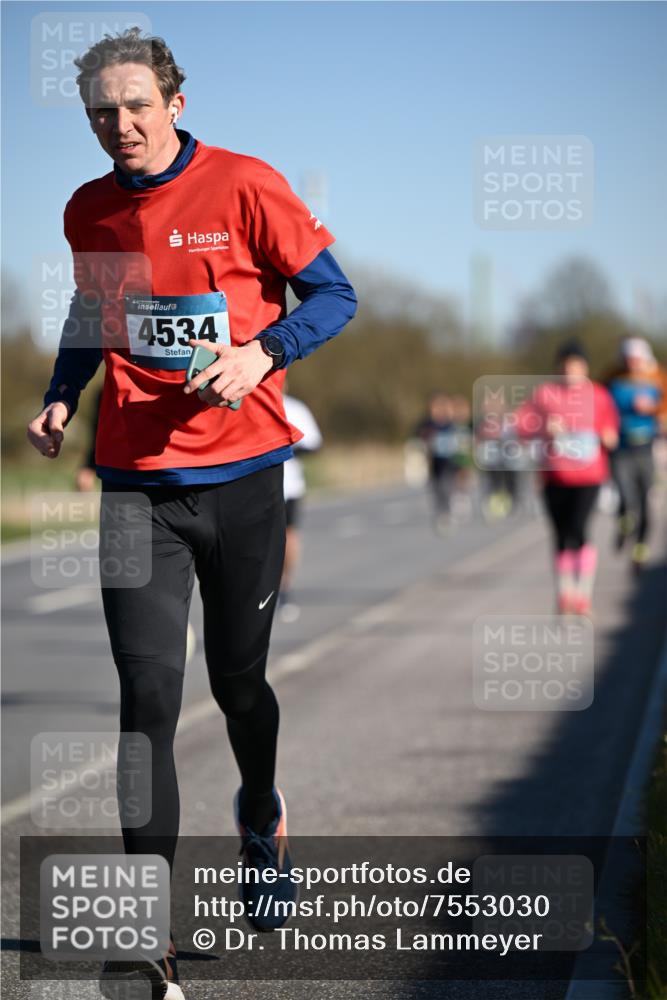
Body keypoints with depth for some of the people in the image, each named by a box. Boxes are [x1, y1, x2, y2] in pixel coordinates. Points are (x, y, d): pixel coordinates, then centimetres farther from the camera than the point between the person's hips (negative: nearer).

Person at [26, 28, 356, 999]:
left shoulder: (245, 187, -6)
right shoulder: (88, 212, 7)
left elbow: (333, 295, -2)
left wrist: (261, 352, -19)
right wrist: (60, 400, 8)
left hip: (241, 471, -2)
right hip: (136, 477, 2)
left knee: (238, 681, 11)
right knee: (149, 695, -8)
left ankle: (261, 815, 46)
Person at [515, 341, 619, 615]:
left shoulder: (599, 395, 3)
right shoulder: (545, 393, 1)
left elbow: (611, 428, 13)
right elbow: (522, 424, 0)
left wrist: (609, 437, -10)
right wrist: (545, 428, -17)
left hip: (588, 476, -1)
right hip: (555, 477, 1)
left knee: (578, 530, -17)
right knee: (561, 537, 7)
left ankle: (584, 593, -4)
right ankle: (565, 595, 21)